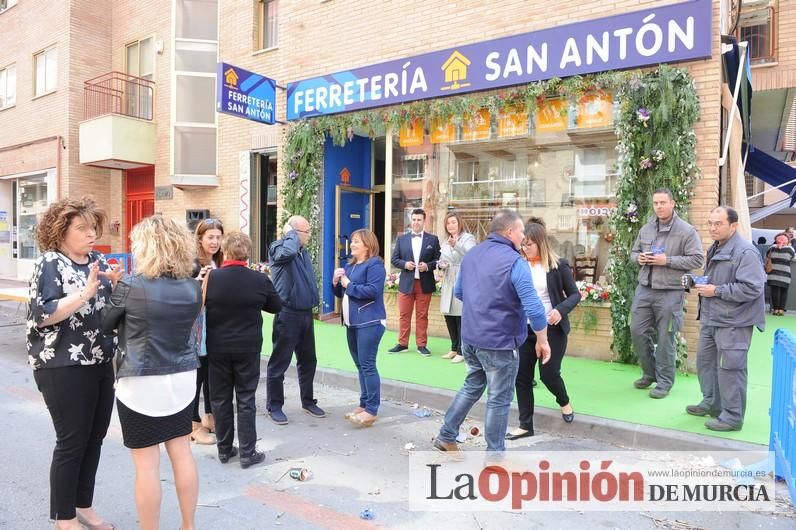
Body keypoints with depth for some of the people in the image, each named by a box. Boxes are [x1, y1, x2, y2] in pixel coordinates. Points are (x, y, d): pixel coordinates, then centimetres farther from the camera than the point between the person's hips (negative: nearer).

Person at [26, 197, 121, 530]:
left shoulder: (99, 261, 9)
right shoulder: (50, 264, -9)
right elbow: (43, 315, -17)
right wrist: (86, 292, -26)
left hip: (102, 364, 6)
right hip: (64, 369, -6)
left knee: (95, 438, 14)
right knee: (72, 442, 3)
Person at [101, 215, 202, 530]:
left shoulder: (130, 286, -14)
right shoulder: (193, 287, 0)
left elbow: (104, 325, 2)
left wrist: (115, 288, 18)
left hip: (141, 383, -5)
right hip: (183, 378, 5)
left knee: (147, 463, 6)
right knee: (182, 452, 15)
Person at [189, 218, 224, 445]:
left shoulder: (220, 264, 8)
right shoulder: (192, 264, -13)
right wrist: (198, 281, -33)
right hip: (198, 331, -7)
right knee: (197, 375, 2)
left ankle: (209, 417, 31)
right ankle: (195, 425, 15)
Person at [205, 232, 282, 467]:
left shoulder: (211, 277, -10)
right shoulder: (260, 279, -11)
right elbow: (276, 306, 4)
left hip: (218, 348, 1)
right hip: (248, 348, -1)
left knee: (220, 399, 13)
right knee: (246, 400, 7)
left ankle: (224, 449, 23)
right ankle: (247, 453, 12)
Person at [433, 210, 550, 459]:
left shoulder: (471, 254, 5)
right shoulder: (514, 262, -18)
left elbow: (459, 293, 17)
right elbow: (534, 308, -21)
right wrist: (542, 341, -8)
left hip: (470, 337, 7)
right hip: (499, 342, -7)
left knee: (472, 386, 24)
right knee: (499, 400, 8)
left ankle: (446, 436, 29)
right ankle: (495, 456, 21)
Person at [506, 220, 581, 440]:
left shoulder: (558, 265, -7)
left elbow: (575, 294, -4)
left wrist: (561, 310, -21)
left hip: (552, 329, -4)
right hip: (526, 328, 4)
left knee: (548, 373, -1)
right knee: (522, 376, 4)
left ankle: (564, 402, 35)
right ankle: (525, 425, 18)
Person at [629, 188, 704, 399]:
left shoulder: (686, 231, -6)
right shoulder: (646, 229, 10)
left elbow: (697, 260, -10)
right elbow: (633, 252, 20)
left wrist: (667, 260, -19)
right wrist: (638, 257, -4)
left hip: (669, 293, -5)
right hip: (644, 289, 5)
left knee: (665, 338, 3)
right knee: (637, 332, 8)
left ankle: (664, 382, 18)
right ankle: (650, 373, 28)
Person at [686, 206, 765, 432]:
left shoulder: (745, 252, -16)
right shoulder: (715, 249, 13)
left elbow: (752, 288, -23)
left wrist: (716, 291, -20)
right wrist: (701, 281, 9)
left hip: (733, 322, -9)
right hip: (711, 318, 9)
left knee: (730, 368, -3)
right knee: (705, 360, 17)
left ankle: (733, 417, 10)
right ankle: (711, 403, 33)